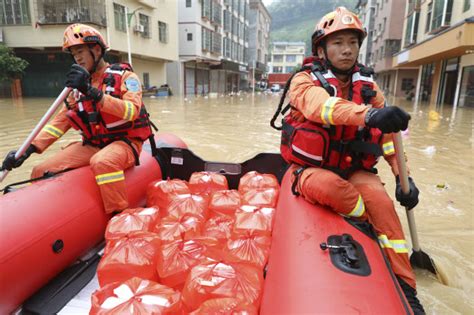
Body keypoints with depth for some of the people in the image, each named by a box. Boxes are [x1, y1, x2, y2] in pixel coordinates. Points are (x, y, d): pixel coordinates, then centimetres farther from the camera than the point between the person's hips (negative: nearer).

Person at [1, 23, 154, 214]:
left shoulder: (124, 76, -3)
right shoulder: (79, 88, 14)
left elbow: (132, 111, -21)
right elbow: (60, 121, 11)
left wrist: (93, 92, -29)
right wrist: (30, 149, 0)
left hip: (124, 143, -6)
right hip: (91, 146, 6)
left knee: (102, 162, -38)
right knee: (41, 172, -6)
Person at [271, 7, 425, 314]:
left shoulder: (367, 85, 5)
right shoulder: (305, 81, -9)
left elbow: (388, 134, 6)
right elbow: (323, 107, -34)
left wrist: (403, 177, -3)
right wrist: (367, 114, -52)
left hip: (354, 169, 4)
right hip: (313, 168, -3)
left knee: (381, 199, -23)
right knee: (325, 186, -36)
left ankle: (405, 288, -9)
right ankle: (375, 226, -8)